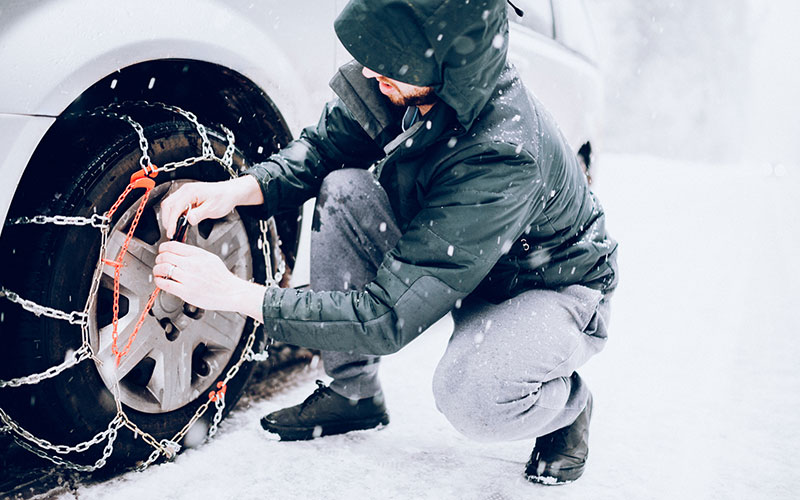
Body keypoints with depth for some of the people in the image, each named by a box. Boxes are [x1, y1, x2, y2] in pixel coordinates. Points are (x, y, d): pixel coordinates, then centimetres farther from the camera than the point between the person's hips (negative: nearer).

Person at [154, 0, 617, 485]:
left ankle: (566, 405, 2)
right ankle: (352, 392, 0)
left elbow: (389, 317, -37)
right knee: (343, 190, -16)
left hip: (559, 286, -7)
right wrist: (241, 187, -23)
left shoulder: (502, 156, -41)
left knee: (473, 396, -37)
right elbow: (322, 144, -3)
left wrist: (236, 293, -34)